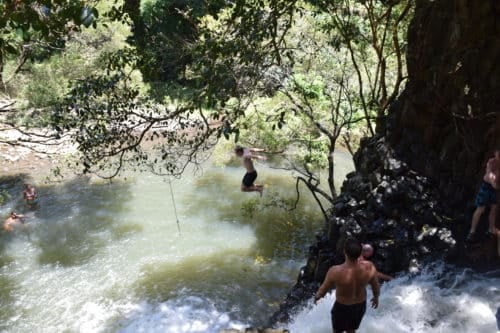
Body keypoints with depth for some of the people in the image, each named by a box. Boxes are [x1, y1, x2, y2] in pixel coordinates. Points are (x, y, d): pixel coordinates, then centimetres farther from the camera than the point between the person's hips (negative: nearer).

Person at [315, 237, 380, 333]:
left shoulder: (335, 272, -37)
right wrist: (376, 297, 15)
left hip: (342, 307, -3)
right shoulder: (369, 267, -28)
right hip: (361, 305, 3)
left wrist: (317, 296, 5)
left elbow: (323, 290, -18)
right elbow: (376, 287, -8)